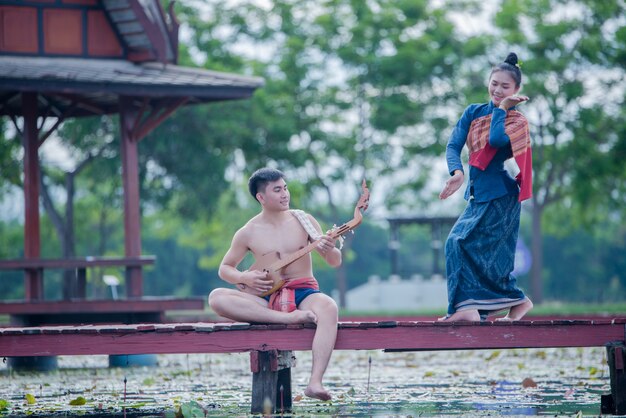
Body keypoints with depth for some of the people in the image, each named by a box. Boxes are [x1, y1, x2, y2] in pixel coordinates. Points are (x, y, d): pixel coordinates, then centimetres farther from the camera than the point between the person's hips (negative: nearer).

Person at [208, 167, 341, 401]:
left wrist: (329, 250, -18)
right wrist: (245, 278, -8)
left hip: (303, 293, -1)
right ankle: (289, 319, -33)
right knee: (216, 298, -26)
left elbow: (335, 262, 7)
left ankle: (315, 382, -50)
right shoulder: (248, 233, 5)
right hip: (266, 298, 1)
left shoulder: (303, 221, 6)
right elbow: (225, 268, 15)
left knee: (328, 308, -38)